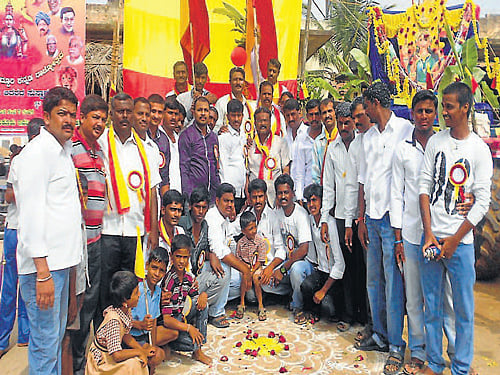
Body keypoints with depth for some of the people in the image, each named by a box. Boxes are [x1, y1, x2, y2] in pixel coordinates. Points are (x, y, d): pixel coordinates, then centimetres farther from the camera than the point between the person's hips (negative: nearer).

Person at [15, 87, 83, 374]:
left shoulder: (64, 150, 16)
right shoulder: (38, 151, -12)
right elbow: (31, 213, -19)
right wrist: (42, 271, -22)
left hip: (60, 259, 9)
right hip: (43, 264, -9)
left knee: (57, 336, 20)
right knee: (45, 342, 1)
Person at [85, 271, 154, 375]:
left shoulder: (126, 309, -8)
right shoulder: (113, 320, -33)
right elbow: (117, 355, -35)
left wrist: (143, 349, -2)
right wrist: (139, 352, -22)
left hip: (109, 354, 8)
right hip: (100, 362, -8)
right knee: (135, 363, -26)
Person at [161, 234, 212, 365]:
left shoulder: (189, 277, -1)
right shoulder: (168, 282, -23)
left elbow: (197, 300, 9)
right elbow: (166, 320, -24)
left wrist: (203, 294, -14)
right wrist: (188, 328, -31)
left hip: (183, 317, 8)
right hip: (170, 323, -7)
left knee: (201, 303, -16)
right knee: (192, 343, -30)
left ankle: (198, 352, -7)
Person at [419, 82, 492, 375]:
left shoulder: (480, 149, -2)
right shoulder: (435, 142, 6)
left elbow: (483, 202, -5)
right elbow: (424, 186, 3)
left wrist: (454, 240, -9)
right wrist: (429, 233, -5)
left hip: (460, 240, -2)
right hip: (431, 237, 3)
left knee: (464, 308, 7)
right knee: (431, 304, 11)